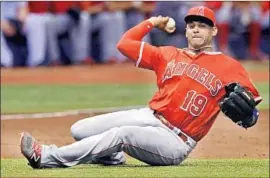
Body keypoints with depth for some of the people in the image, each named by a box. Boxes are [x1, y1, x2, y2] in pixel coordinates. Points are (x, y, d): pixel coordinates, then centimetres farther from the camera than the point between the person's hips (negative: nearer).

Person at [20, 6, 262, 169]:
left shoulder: (229, 67, 2)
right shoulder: (169, 55, 15)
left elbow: (251, 114, -2)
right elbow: (125, 44, 15)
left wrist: (243, 105, -24)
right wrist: (152, 23, 17)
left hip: (175, 142, -6)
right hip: (149, 117, 6)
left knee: (122, 134, -33)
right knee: (79, 130, -7)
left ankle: (49, 157, -33)